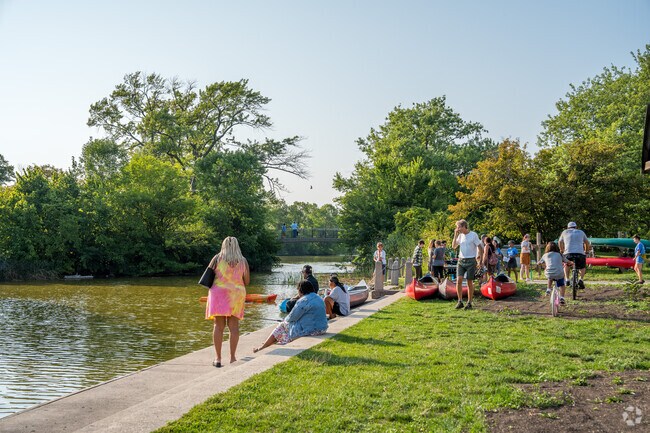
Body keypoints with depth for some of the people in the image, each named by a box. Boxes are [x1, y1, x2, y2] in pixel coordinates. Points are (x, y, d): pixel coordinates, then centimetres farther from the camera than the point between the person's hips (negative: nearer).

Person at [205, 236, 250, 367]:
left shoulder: (217, 258, -1)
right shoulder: (243, 261, 4)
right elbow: (247, 281, 6)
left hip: (219, 292, -1)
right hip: (237, 294, 1)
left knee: (219, 326, 2)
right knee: (234, 326, 6)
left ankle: (218, 358, 3)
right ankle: (232, 357, 7)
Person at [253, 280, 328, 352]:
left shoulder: (304, 301, -18)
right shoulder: (319, 298, 11)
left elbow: (292, 317, -14)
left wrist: (285, 319, 10)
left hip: (309, 330, -9)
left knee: (282, 326, 11)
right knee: (285, 322, 22)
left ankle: (262, 348, 22)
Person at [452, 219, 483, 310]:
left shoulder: (473, 235, -5)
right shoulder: (460, 235, 10)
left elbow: (479, 247, -3)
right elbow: (453, 246, 10)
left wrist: (478, 257, -10)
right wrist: (455, 235, 1)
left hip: (471, 261, -4)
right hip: (461, 260, 4)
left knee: (470, 282, 1)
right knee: (458, 280, -9)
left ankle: (469, 303, 10)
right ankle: (460, 301, -1)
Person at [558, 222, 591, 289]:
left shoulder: (565, 232, 19)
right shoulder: (581, 232, 21)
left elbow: (560, 243, 27)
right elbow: (587, 243, 26)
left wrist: (561, 251, 45)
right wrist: (586, 251, 44)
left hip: (568, 253, 0)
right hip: (580, 253, 0)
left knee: (566, 265, 30)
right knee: (582, 268, 25)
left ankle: (567, 279, 16)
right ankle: (581, 279, 1)